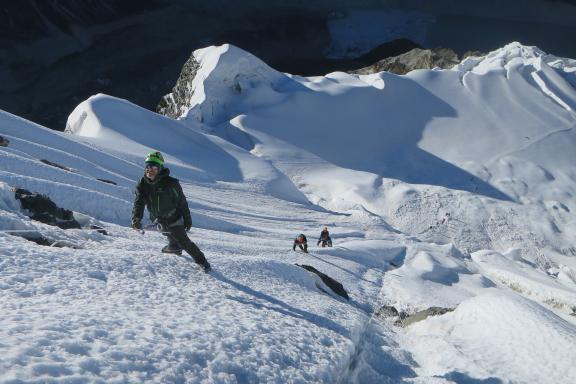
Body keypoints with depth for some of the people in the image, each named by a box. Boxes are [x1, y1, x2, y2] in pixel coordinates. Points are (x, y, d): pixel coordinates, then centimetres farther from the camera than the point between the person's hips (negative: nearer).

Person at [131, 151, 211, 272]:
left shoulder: (170, 183, -24)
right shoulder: (142, 184, -11)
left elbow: (182, 201, -14)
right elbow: (138, 203, -19)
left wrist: (187, 219, -8)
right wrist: (136, 218, -38)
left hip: (173, 218, -5)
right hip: (159, 221, 5)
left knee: (183, 241, -9)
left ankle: (201, 260, 5)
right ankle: (174, 247, 59)